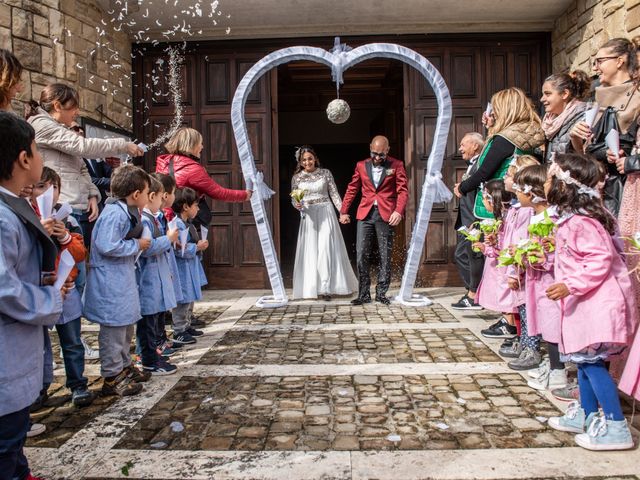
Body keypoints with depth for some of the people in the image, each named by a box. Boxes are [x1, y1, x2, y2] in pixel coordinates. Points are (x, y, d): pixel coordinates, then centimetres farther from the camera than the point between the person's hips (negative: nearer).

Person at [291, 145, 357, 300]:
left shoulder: (325, 173, 2)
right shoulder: (297, 177, 5)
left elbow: (334, 194, 2)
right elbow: (294, 199, 7)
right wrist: (297, 204, -16)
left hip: (326, 214, -1)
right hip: (309, 216, 2)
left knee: (327, 250, -6)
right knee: (311, 251, 3)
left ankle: (326, 287, -1)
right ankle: (313, 286, 13)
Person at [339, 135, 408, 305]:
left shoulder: (396, 165, 4)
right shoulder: (361, 165, 11)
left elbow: (402, 191, -2)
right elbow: (352, 190, 15)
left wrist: (398, 211, -17)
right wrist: (344, 211, 10)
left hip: (386, 215, -2)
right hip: (365, 214, 2)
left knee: (385, 256, 2)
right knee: (361, 254, -3)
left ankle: (381, 293, 12)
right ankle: (363, 294, 5)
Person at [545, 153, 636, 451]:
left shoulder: (580, 221, -19)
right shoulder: (571, 217, 12)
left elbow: (601, 259, -25)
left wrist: (570, 285, -28)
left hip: (598, 302, -11)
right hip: (586, 303, 11)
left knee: (591, 362, -8)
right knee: (585, 360, 16)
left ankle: (616, 428, 0)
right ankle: (586, 416, 28)